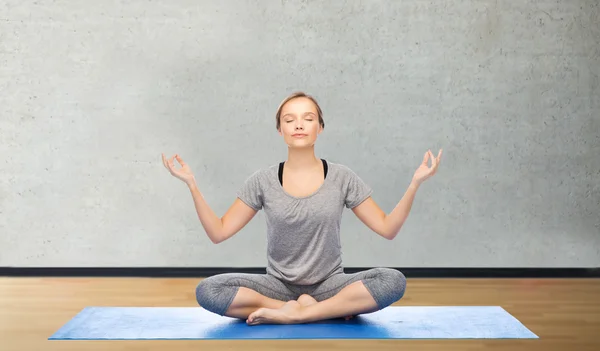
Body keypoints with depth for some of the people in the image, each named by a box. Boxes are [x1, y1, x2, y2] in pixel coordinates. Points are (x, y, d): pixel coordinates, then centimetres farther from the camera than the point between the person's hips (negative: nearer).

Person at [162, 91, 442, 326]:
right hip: (278, 285, 1)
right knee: (207, 291, -26)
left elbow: (387, 229, -2)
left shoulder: (342, 178, -2)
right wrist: (192, 184, -11)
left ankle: (287, 313, -23)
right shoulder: (262, 181, -2)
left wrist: (415, 183, -14)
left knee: (393, 281, -28)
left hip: (328, 283, 0)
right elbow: (218, 232, -1)